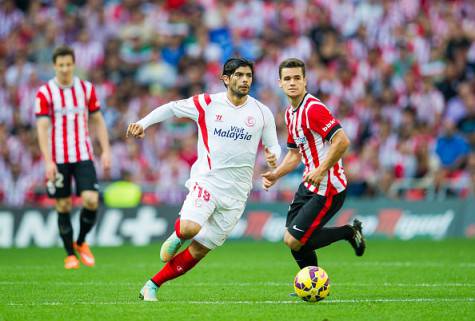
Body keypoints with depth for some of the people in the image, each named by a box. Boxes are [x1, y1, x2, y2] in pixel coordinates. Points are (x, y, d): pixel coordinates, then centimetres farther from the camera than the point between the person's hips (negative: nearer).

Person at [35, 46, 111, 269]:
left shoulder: (87, 89, 5)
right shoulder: (44, 93, -4)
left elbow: (98, 121, 11)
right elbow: (42, 128, -8)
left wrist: (106, 151, 2)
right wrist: (48, 161, -16)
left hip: (83, 156, 2)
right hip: (58, 160, -2)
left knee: (91, 200, -13)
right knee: (64, 207, 2)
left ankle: (81, 242, 12)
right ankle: (70, 254, 16)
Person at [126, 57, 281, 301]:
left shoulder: (262, 112, 4)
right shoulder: (207, 104, -2)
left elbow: (273, 146, 12)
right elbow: (171, 108, 10)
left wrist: (273, 157, -11)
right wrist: (143, 123, -2)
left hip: (236, 193, 2)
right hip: (206, 180, -2)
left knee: (198, 251, 2)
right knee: (189, 228, -30)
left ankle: (152, 286, 16)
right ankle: (177, 237, 9)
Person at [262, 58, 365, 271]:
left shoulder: (313, 108, -18)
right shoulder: (290, 113, 13)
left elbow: (342, 141, -26)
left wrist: (321, 170, -25)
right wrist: (275, 175, 9)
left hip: (328, 188, -9)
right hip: (309, 185, 9)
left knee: (294, 240, -11)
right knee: (291, 239, 10)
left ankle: (349, 232, 3)